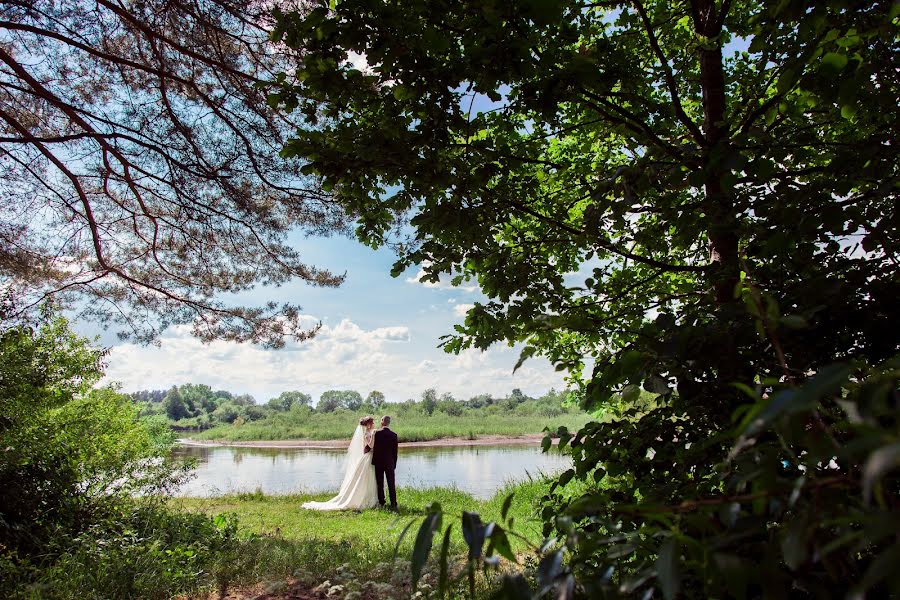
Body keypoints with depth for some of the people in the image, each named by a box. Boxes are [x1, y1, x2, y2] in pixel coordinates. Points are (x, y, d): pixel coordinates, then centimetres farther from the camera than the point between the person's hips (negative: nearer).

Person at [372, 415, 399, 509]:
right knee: (391, 484, 4)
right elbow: (395, 451, 1)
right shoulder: (393, 435, -4)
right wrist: (394, 464, 10)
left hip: (378, 462, -1)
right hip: (390, 462, 1)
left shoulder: (377, 433, -10)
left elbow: (373, 447, -6)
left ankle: (381, 503, 13)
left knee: (380, 484, 9)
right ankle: (393, 504, 2)